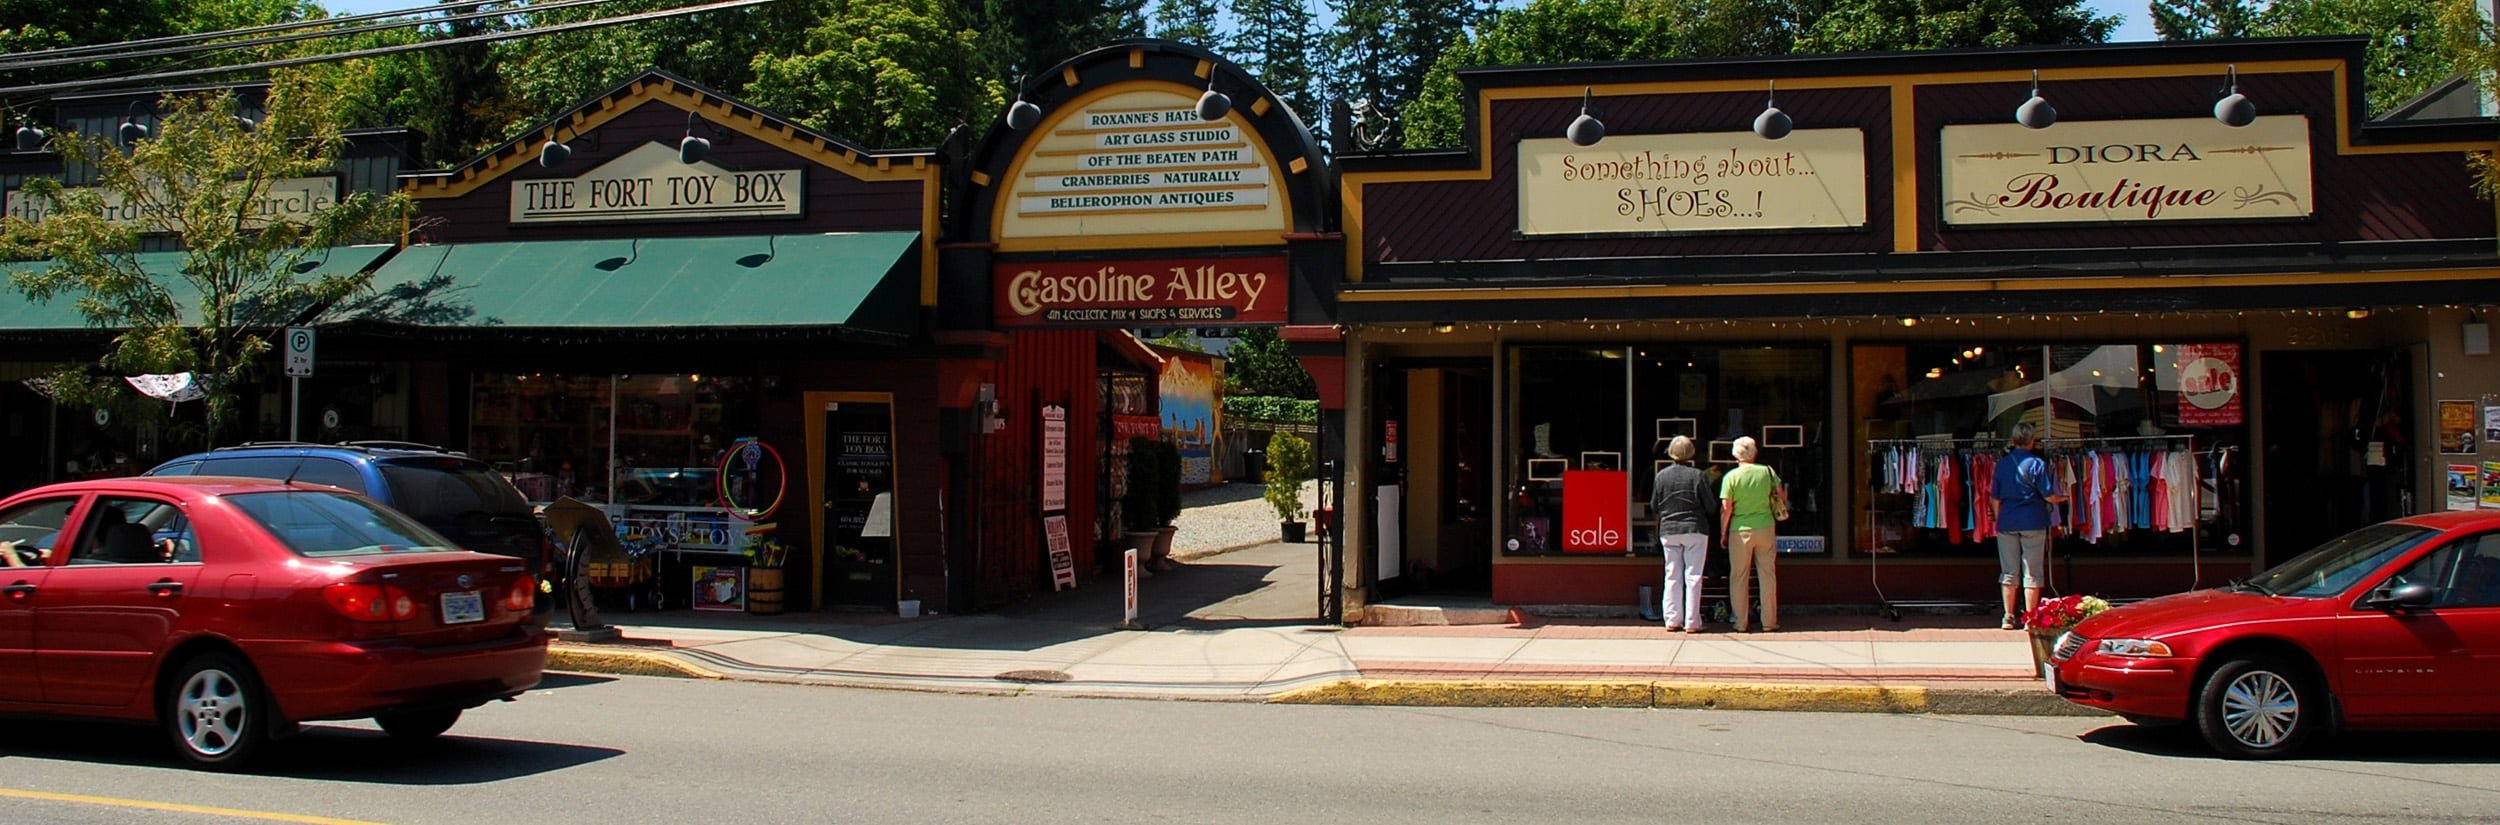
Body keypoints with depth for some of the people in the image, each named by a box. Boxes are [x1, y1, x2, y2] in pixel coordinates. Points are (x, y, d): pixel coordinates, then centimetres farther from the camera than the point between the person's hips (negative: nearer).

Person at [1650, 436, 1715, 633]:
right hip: (1695, 530, -2)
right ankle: (1692, 622, 1)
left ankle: (1672, 620, 9)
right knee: (1693, 577, 2)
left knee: (1672, 576, 10)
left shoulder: (1661, 476, -2)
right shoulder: (1698, 476, -10)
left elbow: (1654, 507, 5)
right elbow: (1711, 507, -5)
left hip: (1668, 531, 3)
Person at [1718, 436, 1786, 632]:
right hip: (1766, 528, 2)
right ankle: (1769, 622, 11)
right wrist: (1782, 506, 31)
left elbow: (1726, 508, -7)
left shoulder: (1731, 476, -6)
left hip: (1740, 531, -2)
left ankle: (1741, 623, 7)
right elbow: (1781, 496, 9)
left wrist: (1723, 533, 3)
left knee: (1739, 577, 7)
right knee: (1768, 575, 9)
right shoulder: (1767, 472, 0)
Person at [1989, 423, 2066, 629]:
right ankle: (2030, 618, 5)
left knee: (2009, 572, 9)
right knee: (2032, 573, 4)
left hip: (2006, 523, 3)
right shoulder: (2037, 464, -8)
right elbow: (2049, 496, -8)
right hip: (2032, 523, -3)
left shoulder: (2002, 464, 4)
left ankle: (2009, 617, 10)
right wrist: (2063, 498, 14)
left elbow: (1994, 498, 6)